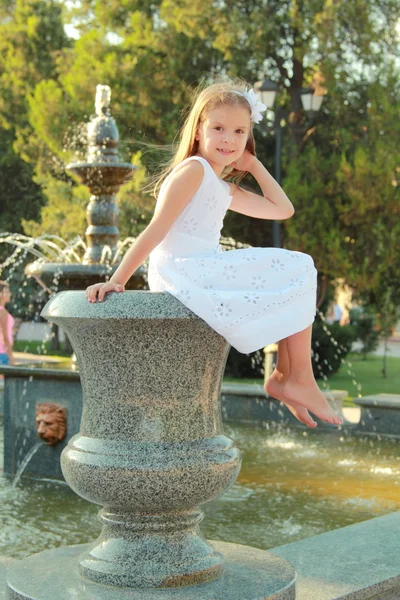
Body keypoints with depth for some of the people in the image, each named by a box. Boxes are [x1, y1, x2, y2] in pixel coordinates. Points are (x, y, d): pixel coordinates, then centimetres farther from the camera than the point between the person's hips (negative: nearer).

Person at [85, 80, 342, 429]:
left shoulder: (225, 190, 22)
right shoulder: (193, 169, -5)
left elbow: (282, 209, 22)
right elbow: (157, 229, -13)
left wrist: (253, 165, 22)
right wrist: (117, 280, -18)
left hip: (207, 275, 10)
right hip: (185, 274, -10)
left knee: (297, 273, 18)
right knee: (299, 271, -6)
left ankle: (284, 376, 10)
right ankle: (300, 380, -5)